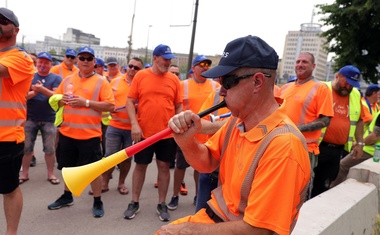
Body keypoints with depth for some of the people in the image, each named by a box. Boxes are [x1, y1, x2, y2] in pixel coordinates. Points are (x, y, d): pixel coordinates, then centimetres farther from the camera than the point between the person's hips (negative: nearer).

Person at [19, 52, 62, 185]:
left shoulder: (56, 78, 0)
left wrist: (42, 89, -28)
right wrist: (35, 91, -23)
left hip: (49, 119, -1)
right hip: (30, 118, 2)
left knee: (50, 149, 5)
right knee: (26, 148, 10)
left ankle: (51, 174, 18)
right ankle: (24, 174, 24)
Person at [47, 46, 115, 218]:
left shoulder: (101, 82, -4)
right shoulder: (68, 80, 11)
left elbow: (110, 106, -12)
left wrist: (86, 102, -19)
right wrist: (62, 100, -7)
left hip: (90, 134, -5)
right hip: (67, 132, 5)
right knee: (68, 166, 18)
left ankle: (98, 202, 18)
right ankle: (67, 196, 38)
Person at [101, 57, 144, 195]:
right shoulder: (115, 81, 6)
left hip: (132, 128, -1)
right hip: (114, 126, 1)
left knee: (127, 157, 10)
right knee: (110, 156, 5)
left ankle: (121, 183, 27)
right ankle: (104, 183, 21)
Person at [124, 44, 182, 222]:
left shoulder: (174, 79, 3)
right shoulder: (141, 76, -1)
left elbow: (179, 106, 8)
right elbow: (130, 101, -1)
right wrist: (134, 124, -11)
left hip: (167, 133, 1)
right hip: (144, 132, -1)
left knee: (164, 166, 9)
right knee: (140, 166, 10)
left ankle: (162, 204, 23)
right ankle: (134, 203, 26)